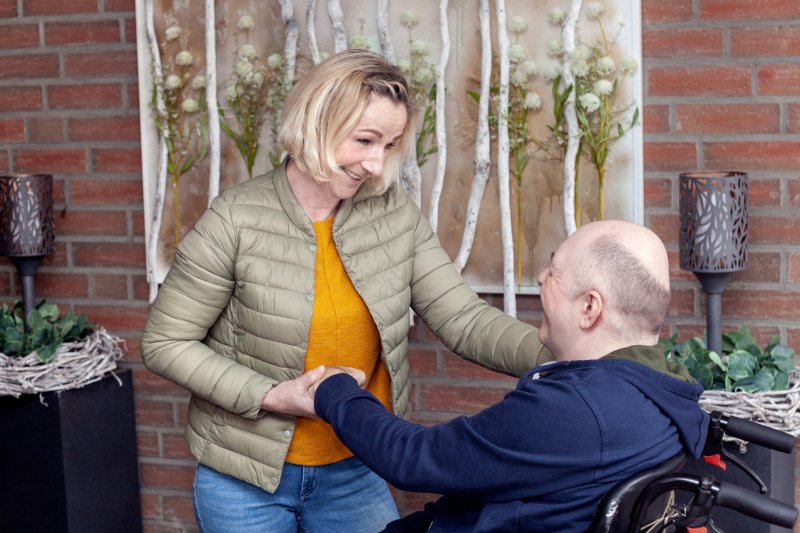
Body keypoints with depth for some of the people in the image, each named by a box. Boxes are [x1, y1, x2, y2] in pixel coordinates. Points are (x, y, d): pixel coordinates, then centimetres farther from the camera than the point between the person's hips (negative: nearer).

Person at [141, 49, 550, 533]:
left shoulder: (397, 215, -4)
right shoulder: (236, 221, -15)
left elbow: (466, 320, -8)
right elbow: (165, 343, -9)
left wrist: (554, 356, -27)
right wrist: (270, 397, -20)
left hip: (356, 473, 3)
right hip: (248, 480, -3)